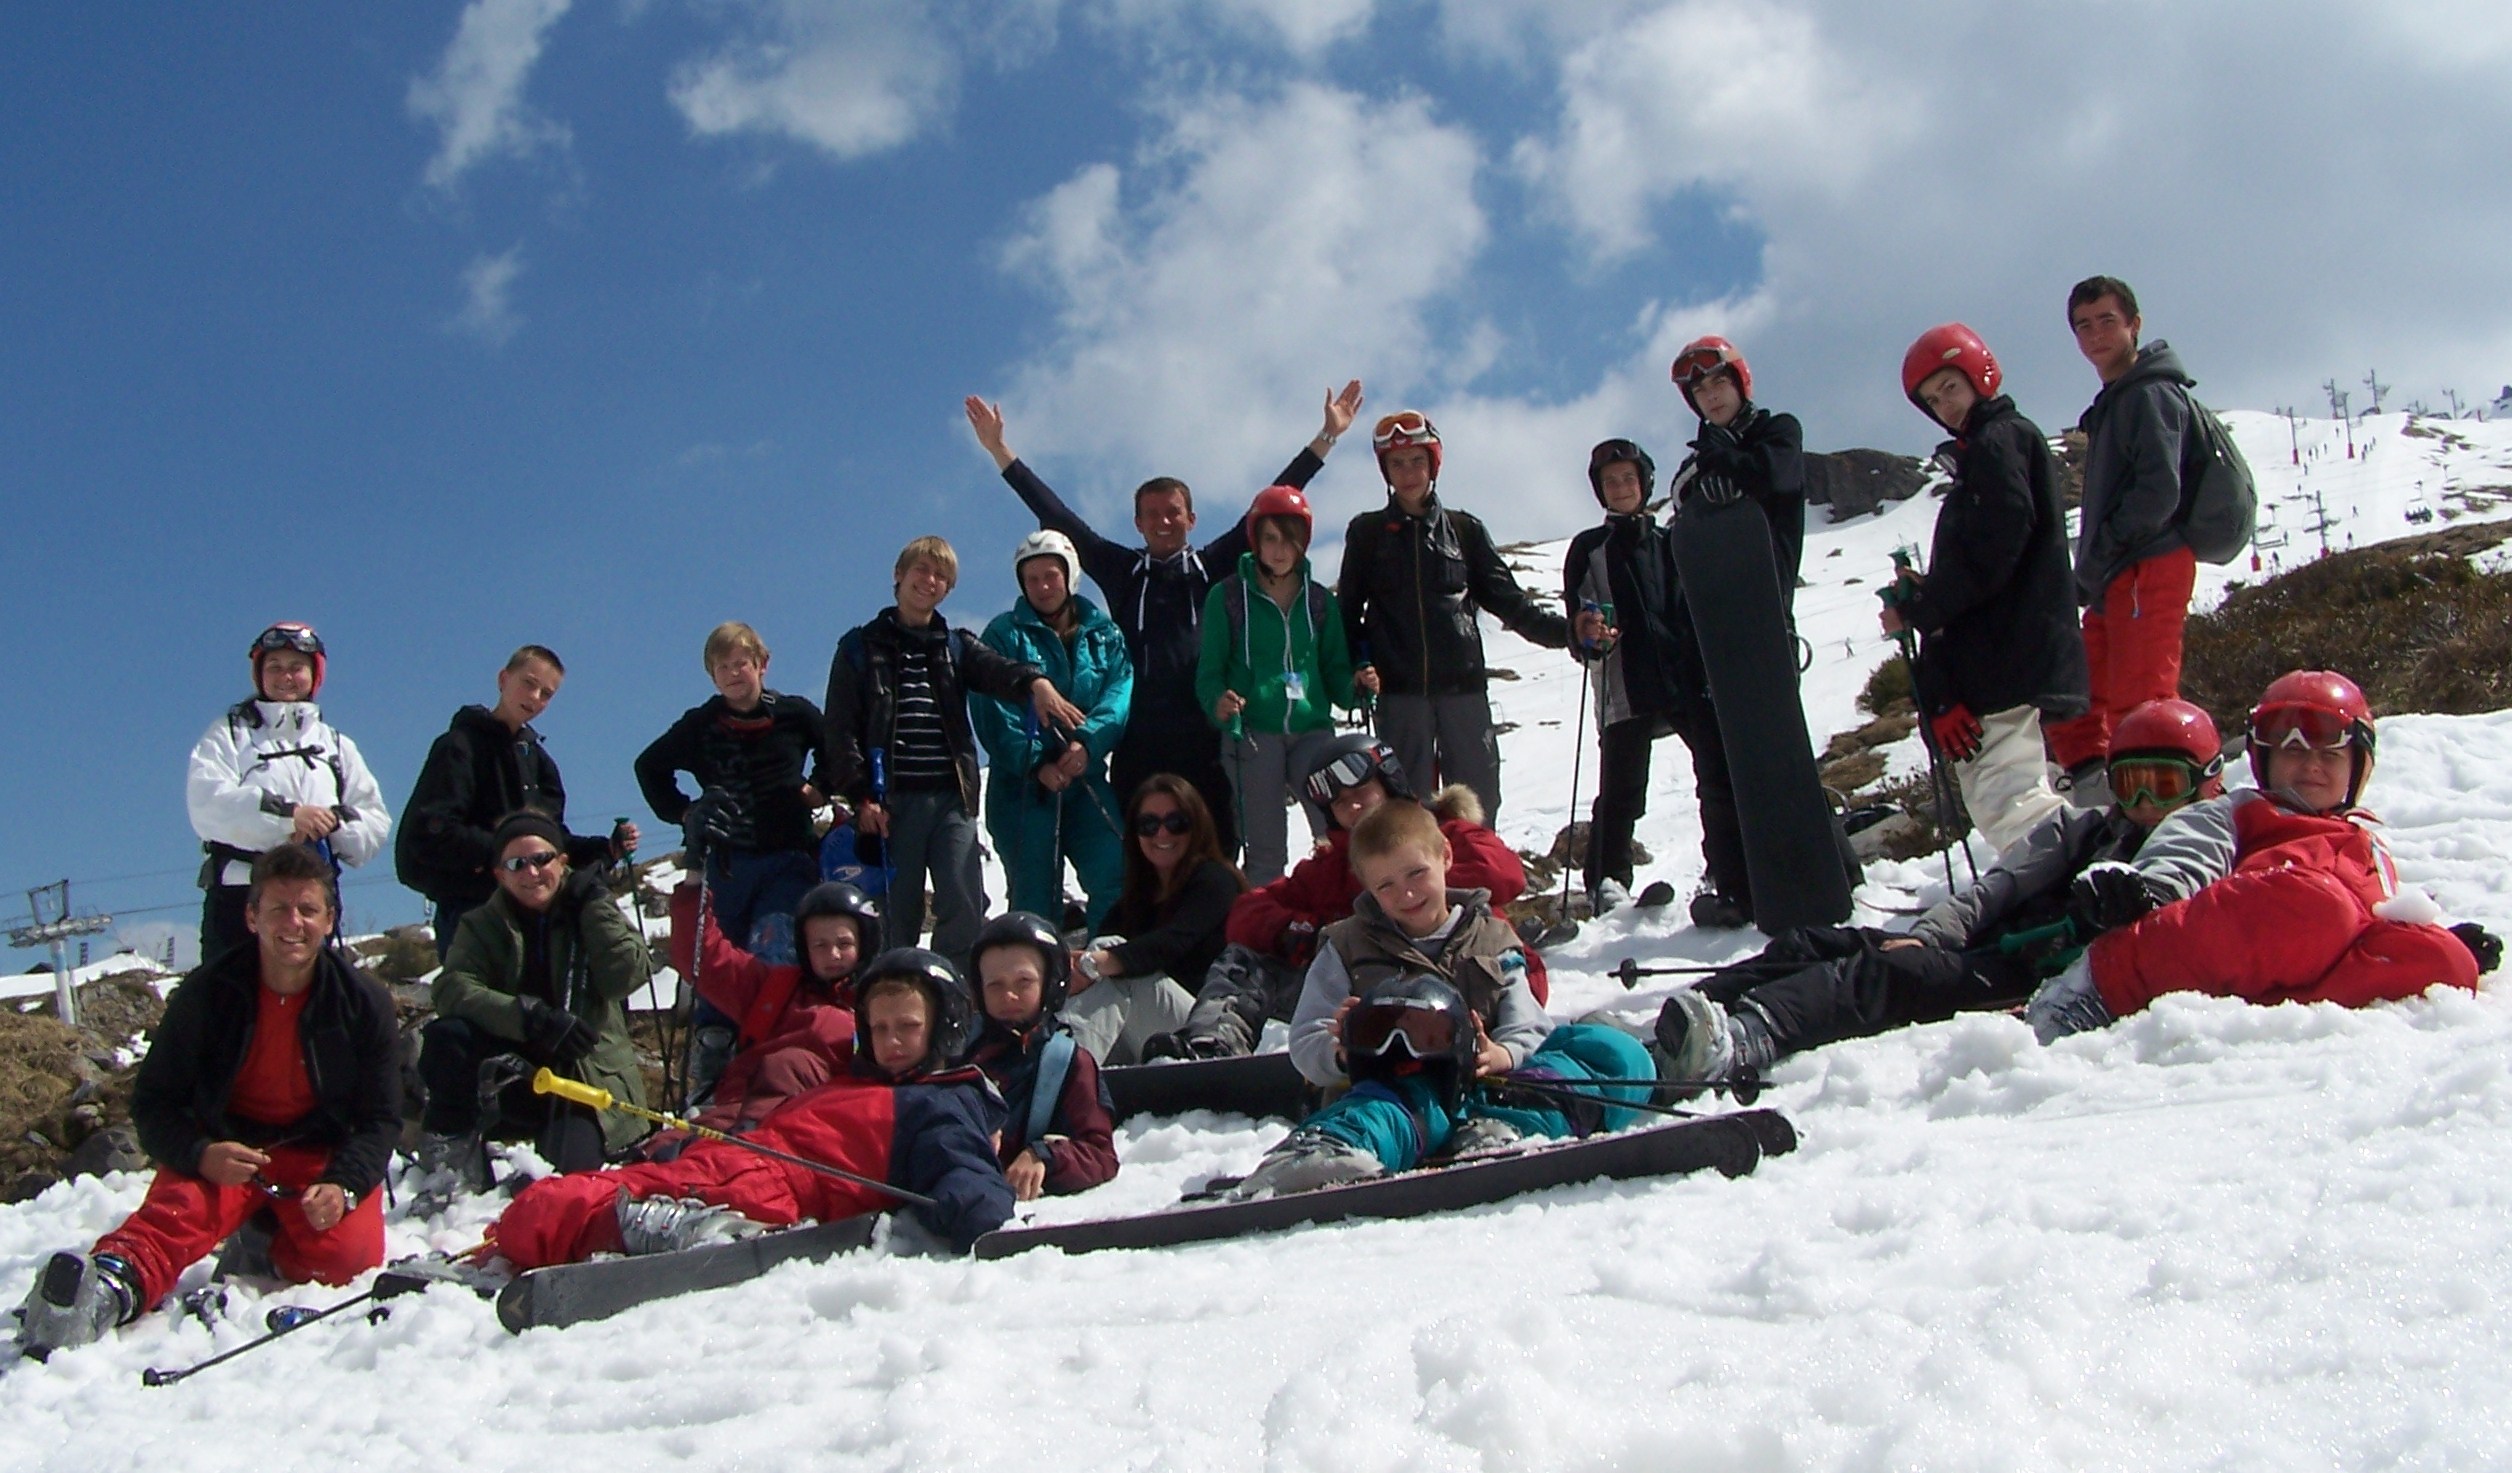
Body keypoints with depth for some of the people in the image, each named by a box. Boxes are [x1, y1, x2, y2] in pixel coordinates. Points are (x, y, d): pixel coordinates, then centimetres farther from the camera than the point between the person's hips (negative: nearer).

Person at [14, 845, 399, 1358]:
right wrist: (200, 1155, -24)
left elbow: (381, 1119, -2)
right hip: (224, 1149, 0)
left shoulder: (363, 1001, -6)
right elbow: (152, 1102, -3)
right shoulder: (205, 994, -7)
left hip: (321, 1152, 1)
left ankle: (273, 1244, 3)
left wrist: (342, 1185, -22)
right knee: (175, 1214, -33)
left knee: (347, 1255, -26)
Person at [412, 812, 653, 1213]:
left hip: (587, 1074, -2)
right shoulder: (484, 924, 3)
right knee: (446, 1036, -25)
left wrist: (595, 905, -13)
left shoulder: (591, 910, 2)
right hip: (512, 1074, 2)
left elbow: (628, 976, -14)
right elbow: (450, 987, -17)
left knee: (571, 1168, -27)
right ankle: (454, 1161, -10)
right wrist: (532, 1017, -31)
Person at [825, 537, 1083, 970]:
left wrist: (1034, 681, -30)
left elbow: (998, 670, -7)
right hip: (892, 801, -2)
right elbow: (842, 729, 4)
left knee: (965, 909, -9)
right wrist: (860, 795, -9)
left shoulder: (956, 646, 16)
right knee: (897, 918, 0)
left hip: (952, 797, 2)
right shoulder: (862, 647, 11)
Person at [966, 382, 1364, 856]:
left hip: (1206, 738, 0)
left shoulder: (1213, 568, 13)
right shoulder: (1123, 572, 15)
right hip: (1137, 742, 0)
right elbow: (1057, 518, 15)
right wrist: (1000, 450, 14)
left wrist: (1326, 438, 11)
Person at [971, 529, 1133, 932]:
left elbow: (1120, 694, -2)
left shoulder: (1105, 635, 13)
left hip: (1087, 782, 2)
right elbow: (993, 713, -7)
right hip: (1022, 784, -2)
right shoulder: (1005, 634, 4)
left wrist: (1087, 742, -20)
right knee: (1035, 897, -1)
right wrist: (1036, 763, -19)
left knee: (1115, 880, -10)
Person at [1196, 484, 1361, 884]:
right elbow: (1210, 668, 3)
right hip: (1252, 733, -2)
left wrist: (1355, 687, -7)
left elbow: (1334, 667, 15)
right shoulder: (1228, 596, 4)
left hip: (1313, 729, 2)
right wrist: (1219, 702, -18)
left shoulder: (1319, 600, 12)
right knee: (1266, 851, 0)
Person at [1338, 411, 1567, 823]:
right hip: (1399, 692, -1)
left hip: (1463, 685, 1)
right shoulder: (1367, 532, 10)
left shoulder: (1465, 529, 12)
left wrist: (1569, 630, -4)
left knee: (1478, 808, -1)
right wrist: (1356, 665, -7)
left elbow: (1509, 601, 10)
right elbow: (1347, 610, 11)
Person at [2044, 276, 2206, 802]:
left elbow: (2161, 490, -20)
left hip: (2147, 571, -10)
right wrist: (2088, 576, 14)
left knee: (2138, 708, -12)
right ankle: (2096, 791, 19)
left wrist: (2100, 550, -16)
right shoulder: (2113, 403, 22)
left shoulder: (2150, 394, -8)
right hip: (2115, 581, 10)